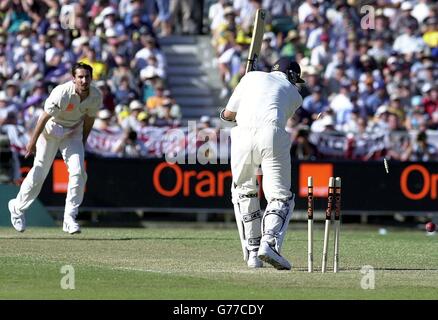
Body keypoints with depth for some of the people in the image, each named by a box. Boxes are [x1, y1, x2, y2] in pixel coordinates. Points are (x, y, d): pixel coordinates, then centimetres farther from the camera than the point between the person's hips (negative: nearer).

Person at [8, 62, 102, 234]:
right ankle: (18, 207, 23)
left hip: (73, 132, 4)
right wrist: (33, 141, -14)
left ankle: (69, 218, -6)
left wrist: (83, 142, 13)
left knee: (78, 172, -12)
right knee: (39, 172, -1)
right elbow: (45, 117, -22)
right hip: (51, 130, -4)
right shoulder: (62, 93, -32)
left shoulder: (96, 96, -16)